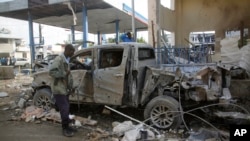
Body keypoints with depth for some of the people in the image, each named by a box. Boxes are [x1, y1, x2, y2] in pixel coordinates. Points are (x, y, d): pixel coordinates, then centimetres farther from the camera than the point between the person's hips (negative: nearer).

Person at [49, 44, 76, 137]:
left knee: (66, 109, 15)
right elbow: (51, 71, -24)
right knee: (64, 109, -7)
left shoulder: (66, 60, 13)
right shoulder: (59, 59, -16)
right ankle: (65, 129, 5)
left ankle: (67, 126, 26)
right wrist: (64, 74, -24)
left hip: (65, 89, 9)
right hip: (59, 89, -9)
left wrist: (71, 86, 14)